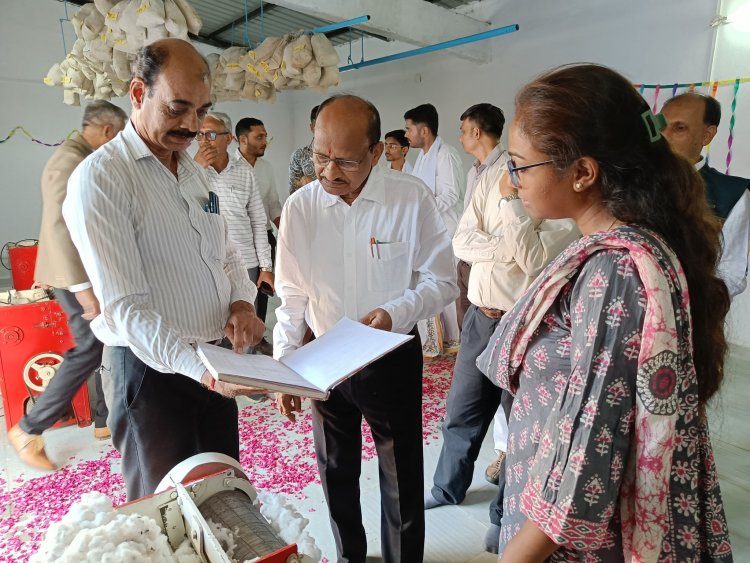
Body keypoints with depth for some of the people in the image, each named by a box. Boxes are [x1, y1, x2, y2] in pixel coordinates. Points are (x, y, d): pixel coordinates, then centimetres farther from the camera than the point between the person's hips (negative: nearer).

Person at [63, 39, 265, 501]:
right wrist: (197, 368, -33)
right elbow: (124, 306, -21)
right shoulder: (100, 178, -15)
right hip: (153, 368, -6)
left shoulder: (195, 172, 9)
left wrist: (242, 303, -7)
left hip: (216, 363, 7)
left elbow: (227, 255, 15)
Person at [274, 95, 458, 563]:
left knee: (402, 480, 15)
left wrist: (396, 312, -26)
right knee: (336, 474, 21)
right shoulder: (300, 207, -7)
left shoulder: (412, 199, -14)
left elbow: (442, 281, -8)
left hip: (393, 360, -2)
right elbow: (292, 298, 1)